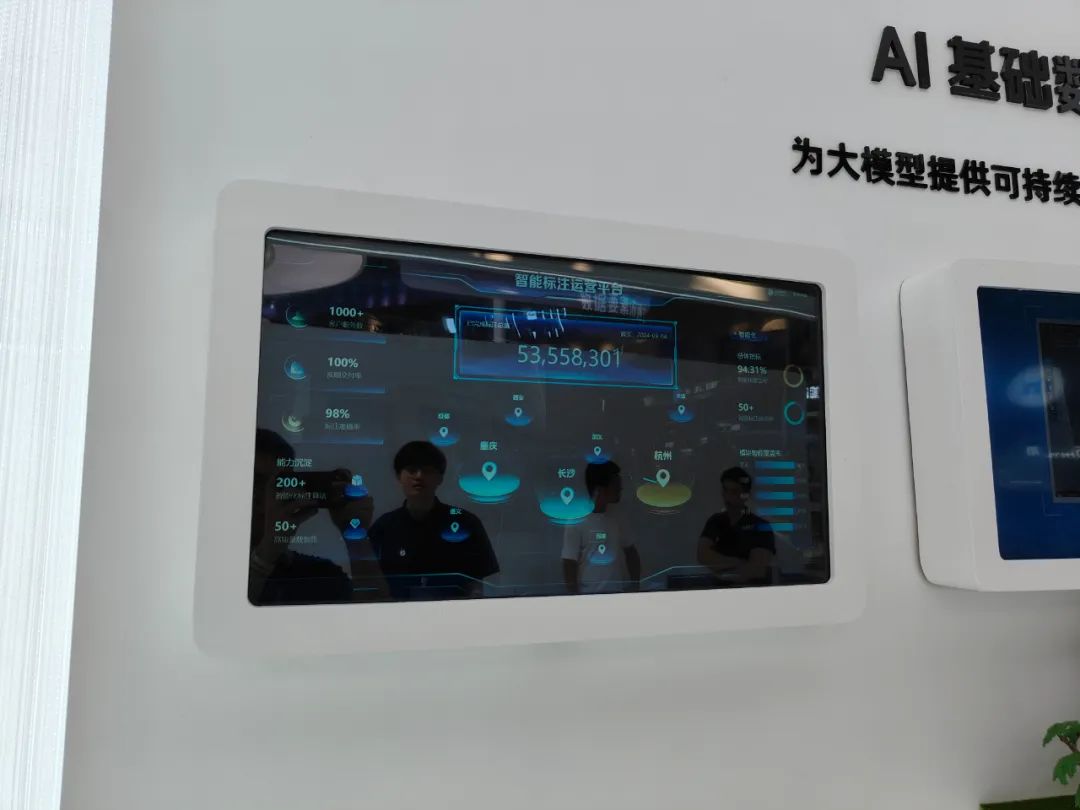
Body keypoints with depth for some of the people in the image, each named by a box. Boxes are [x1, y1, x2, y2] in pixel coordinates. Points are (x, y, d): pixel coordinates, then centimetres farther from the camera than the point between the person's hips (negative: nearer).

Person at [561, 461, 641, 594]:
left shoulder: (614, 520, 6)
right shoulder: (577, 523, -12)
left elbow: (631, 552, 17)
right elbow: (569, 567, -11)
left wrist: (634, 586, 8)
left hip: (618, 593, 6)